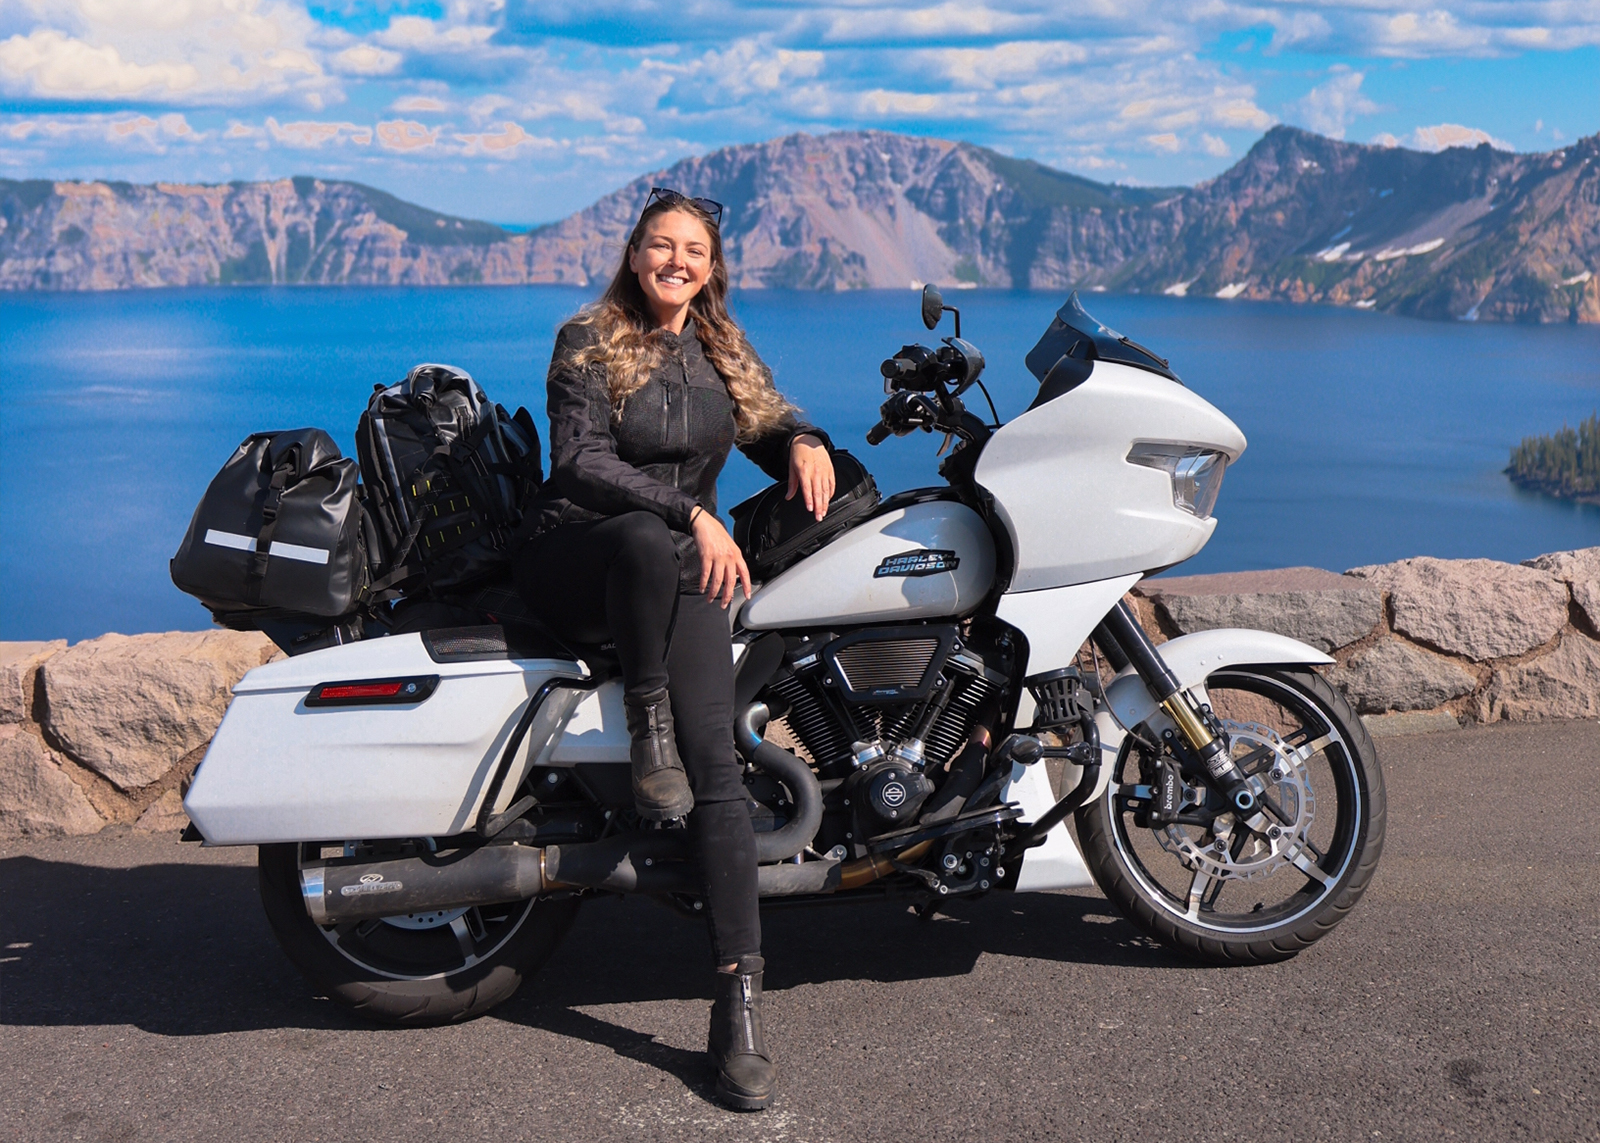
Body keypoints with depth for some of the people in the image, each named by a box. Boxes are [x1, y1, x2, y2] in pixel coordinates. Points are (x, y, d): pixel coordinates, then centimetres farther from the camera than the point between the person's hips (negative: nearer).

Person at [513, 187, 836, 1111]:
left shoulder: (722, 352, 17)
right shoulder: (588, 342, 1)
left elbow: (769, 424, 20)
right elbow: (580, 463, -11)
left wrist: (804, 442, -6)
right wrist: (690, 514, -23)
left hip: (686, 566, 3)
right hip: (579, 560, -3)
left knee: (715, 763, -19)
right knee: (647, 541, -42)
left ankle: (741, 999, -22)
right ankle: (646, 722, -21)